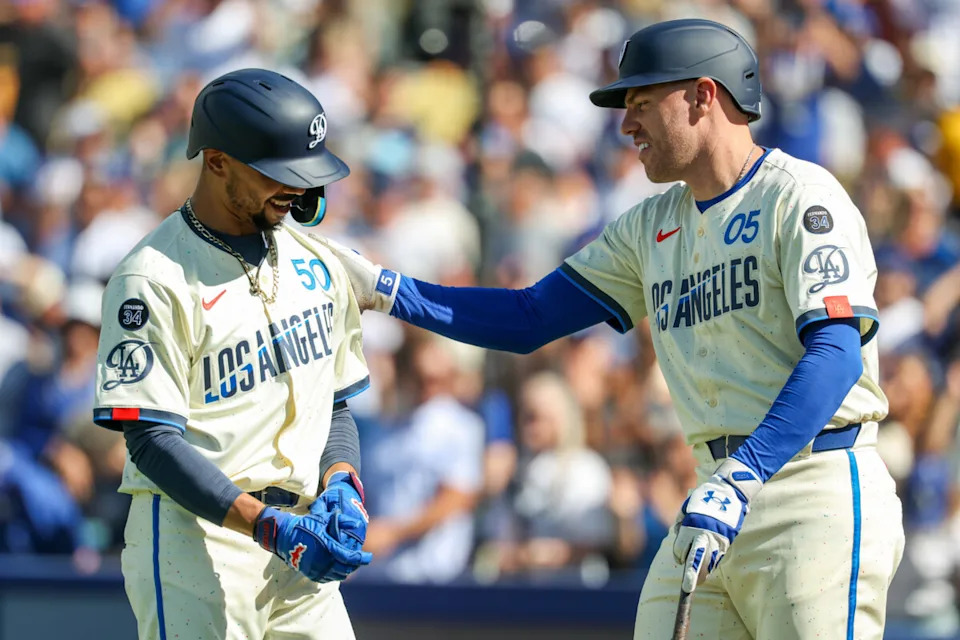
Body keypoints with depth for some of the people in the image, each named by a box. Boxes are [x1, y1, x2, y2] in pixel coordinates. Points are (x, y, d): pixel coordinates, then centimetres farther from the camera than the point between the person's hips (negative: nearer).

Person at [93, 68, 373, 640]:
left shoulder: (316, 266, 12)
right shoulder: (155, 277, -10)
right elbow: (152, 440, -15)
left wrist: (341, 486, -2)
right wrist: (268, 525, -23)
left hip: (296, 537, 6)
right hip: (194, 541, -6)